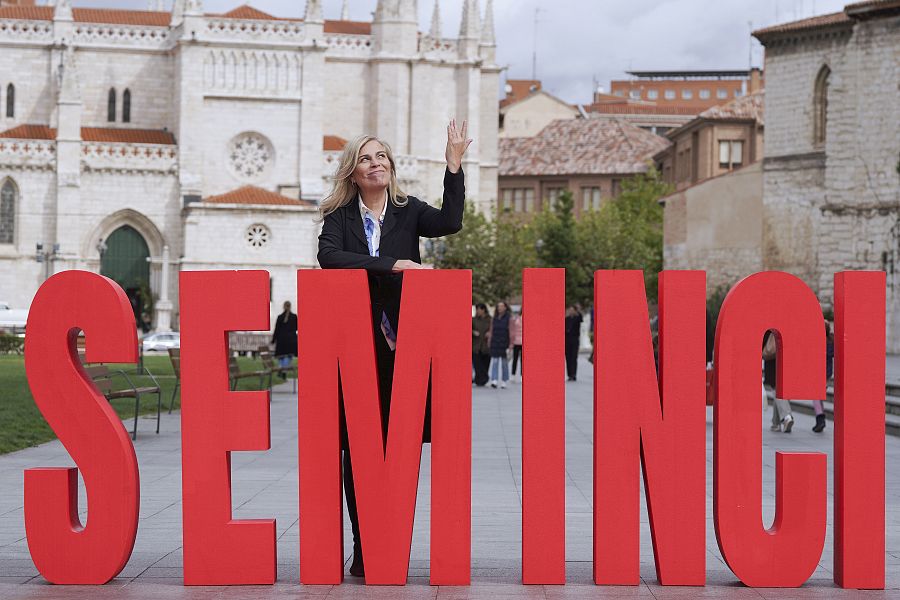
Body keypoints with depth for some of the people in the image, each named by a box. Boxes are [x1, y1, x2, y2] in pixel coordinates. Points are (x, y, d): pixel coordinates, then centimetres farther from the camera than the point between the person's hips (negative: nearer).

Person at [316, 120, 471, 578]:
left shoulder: (409, 211, 12)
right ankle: (362, 550, 4)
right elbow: (329, 256, -10)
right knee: (356, 446, -2)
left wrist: (454, 166, -13)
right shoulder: (339, 217, 10)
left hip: (402, 343, 0)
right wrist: (392, 265, -15)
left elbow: (450, 222, -8)